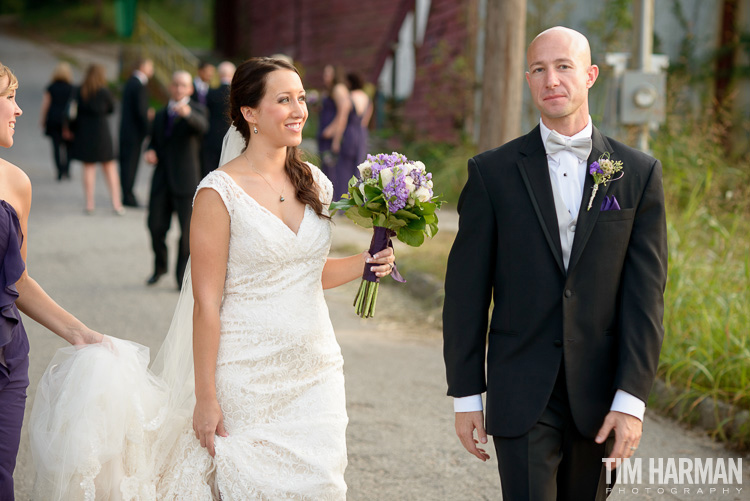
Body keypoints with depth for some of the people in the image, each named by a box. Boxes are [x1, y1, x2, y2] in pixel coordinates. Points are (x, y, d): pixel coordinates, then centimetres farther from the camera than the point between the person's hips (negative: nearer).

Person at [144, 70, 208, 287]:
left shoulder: (197, 110, -1)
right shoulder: (161, 115, 18)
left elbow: (201, 127, -25)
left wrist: (187, 113, -47)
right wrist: (150, 151, 2)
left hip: (185, 180, -4)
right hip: (161, 179, 4)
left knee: (187, 230, -3)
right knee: (156, 225, 2)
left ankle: (183, 276, 9)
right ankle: (160, 266, 26)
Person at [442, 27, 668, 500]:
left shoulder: (639, 173, 2)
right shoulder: (492, 172, 0)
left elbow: (645, 294, -2)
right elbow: (466, 290, 1)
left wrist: (632, 399, -9)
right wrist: (466, 394, -1)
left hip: (599, 395, 2)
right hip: (522, 394, -1)